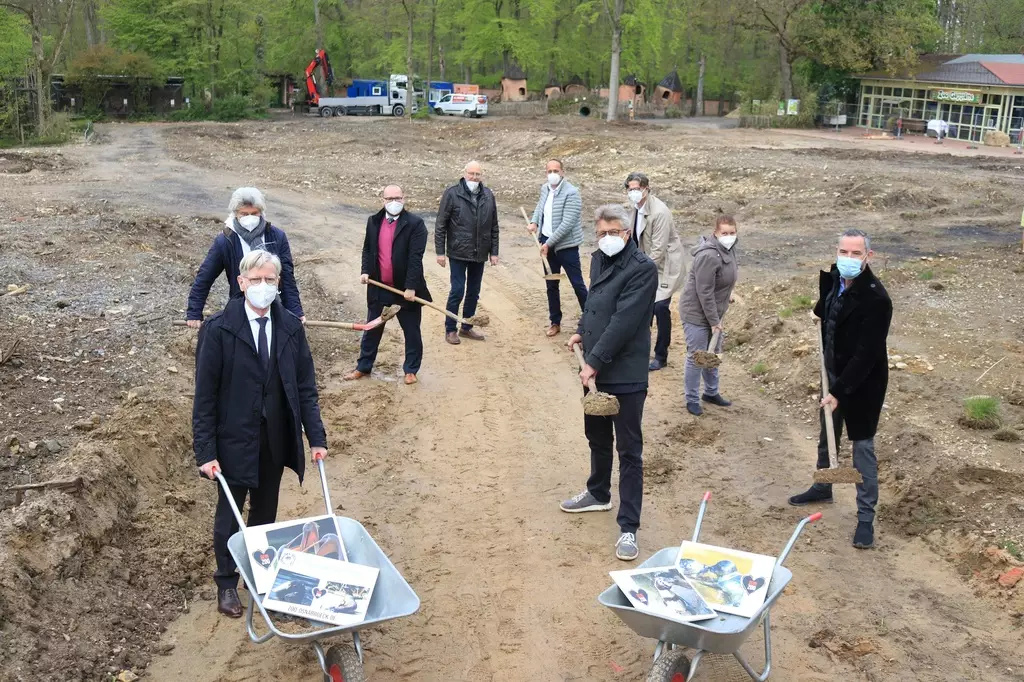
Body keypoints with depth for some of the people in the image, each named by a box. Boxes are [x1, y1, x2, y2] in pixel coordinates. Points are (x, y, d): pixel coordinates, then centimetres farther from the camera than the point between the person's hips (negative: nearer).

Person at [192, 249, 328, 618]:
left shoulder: (291, 327, -4)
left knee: (265, 512, 18)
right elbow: (205, 394, -12)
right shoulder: (219, 329, -15)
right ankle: (227, 584, 32)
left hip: (275, 441, 3)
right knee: (230, 514, 14)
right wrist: (205, 451, -14)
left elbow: (305, 387, 0)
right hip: (234, 440, -3)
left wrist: (316, 437, -5)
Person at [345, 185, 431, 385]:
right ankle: (363, 366, 29)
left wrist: (411, 287, -21)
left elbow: (415, 257, -17)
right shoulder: (373, 221, 4)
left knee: (411, 331, 9)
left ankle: (411, 369, 23)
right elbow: (367, 249, 12)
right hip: (379, 287, 4)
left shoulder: (415, 224, -13)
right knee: (372, 328, 15)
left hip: (405, 288, -4)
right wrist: (366, 271, -4)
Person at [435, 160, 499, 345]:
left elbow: (494, 227, 10)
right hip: (458, 253, -4)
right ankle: (450, 329, 11)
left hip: (480, 254, 4)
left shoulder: (488, 196, 5)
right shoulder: (452, 193, -7)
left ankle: (467, 327, 26)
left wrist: (494, 252, 7)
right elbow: (440, 225, -6)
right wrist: (440, 252, -9)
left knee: (474, 292, 12)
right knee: (457, 291, -3)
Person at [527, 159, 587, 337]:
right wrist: (534, 221, 5)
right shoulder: (545, 188, 4)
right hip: (547, 243, 7)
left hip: (566, 245, -7)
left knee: (577, 284, -2)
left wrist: (549, 244, -20)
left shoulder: (571, 193, -18)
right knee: (551, 285, 14)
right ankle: (555, 322, 25)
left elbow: (567, 224, -23)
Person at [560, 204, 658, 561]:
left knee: (629, 450, 0)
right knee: (597, 437, 24)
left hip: (626, 374, -8)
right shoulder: (599, 259, 8)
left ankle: (628, 526, 6)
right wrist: (581, 331, 8)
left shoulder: (643, 268, -17)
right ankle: (599, 494, 46)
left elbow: (624, 321, -23)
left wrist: (595, 362, -23)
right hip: (594, 368, 8)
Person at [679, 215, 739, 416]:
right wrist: (714, 321, -19)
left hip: (713, 311, 9)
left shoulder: (728, 249, 2)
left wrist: (717, 318, 17)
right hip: (697, 314, -9)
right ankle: (692, 400, 14)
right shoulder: (709, 256, -27)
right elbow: (704, 292, -25)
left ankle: (711, 392, 36)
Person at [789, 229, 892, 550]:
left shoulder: (876, 299, -27)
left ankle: (866, 517, 13)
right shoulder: (834, 279, -4)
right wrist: (819, 311, 6)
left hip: (862, 382, -8)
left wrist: (839, 391, -26)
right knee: (826, 436, 24)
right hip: (834, 375, 8)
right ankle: (823, 487, 46)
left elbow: (866, 354, -27)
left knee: (863, 447, 2)